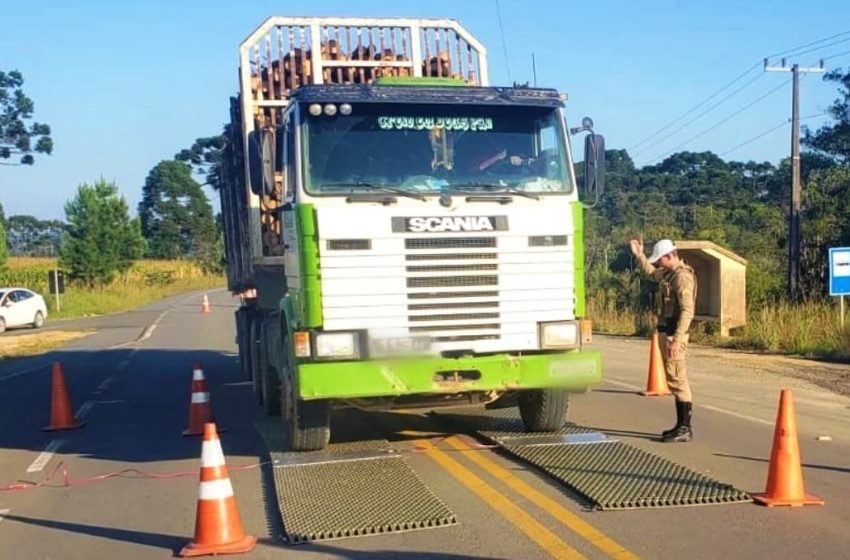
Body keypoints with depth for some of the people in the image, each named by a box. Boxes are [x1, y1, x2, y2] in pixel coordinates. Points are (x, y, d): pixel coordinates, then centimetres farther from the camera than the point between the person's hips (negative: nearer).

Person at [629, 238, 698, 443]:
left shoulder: (683, 276, -16)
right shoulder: (668, 274, 13)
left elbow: (687, 311, -23)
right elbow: (650, 272, 36)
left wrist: (676, 339, -27)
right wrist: (639, 254, 23)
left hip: (673, 333, -10)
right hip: (665, 331, 10)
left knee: (677, 379, -8)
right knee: (675, 379, 14)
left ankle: (685, 429, -4)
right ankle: (681, 425, 21)